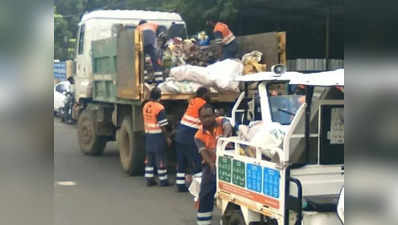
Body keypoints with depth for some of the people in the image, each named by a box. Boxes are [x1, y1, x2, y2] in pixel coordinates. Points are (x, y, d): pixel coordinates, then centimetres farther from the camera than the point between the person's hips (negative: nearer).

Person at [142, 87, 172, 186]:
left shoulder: (145, 106, 5)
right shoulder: (159, 108, -16)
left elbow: (145, 121, 11)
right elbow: (162, 125, -16)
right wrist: (167, 137, -9)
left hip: (148, 135, 6)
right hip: (158, 136, -6)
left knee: (149, 157, 12)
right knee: (160, 158, 0)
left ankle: (149, 179, 15)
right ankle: (163, 180, 6)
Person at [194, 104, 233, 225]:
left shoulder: (221, 121, -8)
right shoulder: (199, 136, -5)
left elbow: (228, 127, -31)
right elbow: (204, 152, -17)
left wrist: (225, 136, -55)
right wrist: (212, 164, -38)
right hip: (211, 166, 1)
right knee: (205, 195, 2)